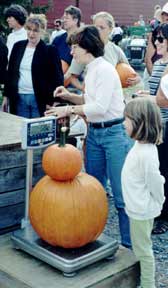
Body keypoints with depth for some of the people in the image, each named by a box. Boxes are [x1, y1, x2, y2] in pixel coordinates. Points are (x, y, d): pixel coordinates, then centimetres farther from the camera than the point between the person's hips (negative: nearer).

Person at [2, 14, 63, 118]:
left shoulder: (50, 50, -4)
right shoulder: (18, 46, 8)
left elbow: (57, 77, -5)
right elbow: (10, 72, 14)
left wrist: (52, 102, -11)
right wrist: (6, 96, 11)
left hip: (40, 99, -4)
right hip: (18, 98, 4)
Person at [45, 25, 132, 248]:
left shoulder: (105, 69, -14)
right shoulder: (91, 70, 13)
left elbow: (100, 107, -21)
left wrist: (69, 110, -15)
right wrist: (70, 96, 7)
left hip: (114, 133, -9)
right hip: (94, 133, 9)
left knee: (121, 195, -3)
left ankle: (129, 245, 9)